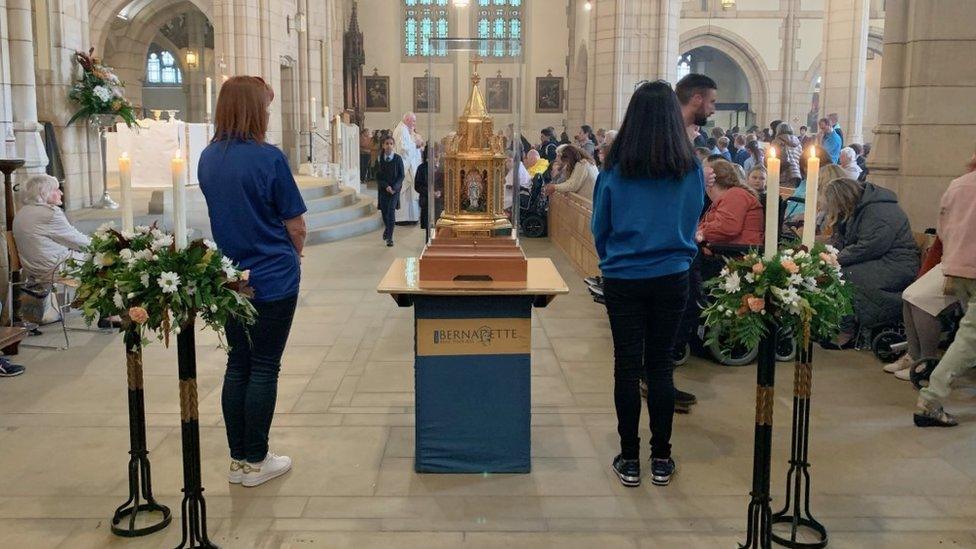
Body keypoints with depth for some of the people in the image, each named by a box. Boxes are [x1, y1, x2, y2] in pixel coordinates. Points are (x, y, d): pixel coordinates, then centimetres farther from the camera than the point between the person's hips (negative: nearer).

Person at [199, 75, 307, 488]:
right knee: (264, 368, 4)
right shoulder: (268, 157, -16)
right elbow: (296, 225, -11)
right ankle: (255, 462, 14)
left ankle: (238, 458, 22)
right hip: (272, 279, -6)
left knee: (237, 363, 14)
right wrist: (295, 251, 9)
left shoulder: (208, 158, 4)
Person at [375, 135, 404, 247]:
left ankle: (389, 237, -9)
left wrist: (394, 187, -16)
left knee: (391, 212, -12)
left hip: (395, 189, -2)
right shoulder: (379, 159, 1)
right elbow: (378, 176, 1)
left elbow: (402, 175, -3)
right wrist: (386, 186, -14)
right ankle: (387, 228, 39)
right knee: (384, 212, 9)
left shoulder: (398, 159, -3)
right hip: (383, 189, 2)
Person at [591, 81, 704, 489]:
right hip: (672, 280, 1)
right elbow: (692, 224, 9)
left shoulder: (614, 171, -9)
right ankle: (661, 459, 18)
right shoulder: (691, 171, -6)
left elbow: (599, 229, 2)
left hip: (623, 281, -1)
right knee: (660, 365, 10)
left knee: (627, 366, 8)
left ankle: (629, 460, 16)